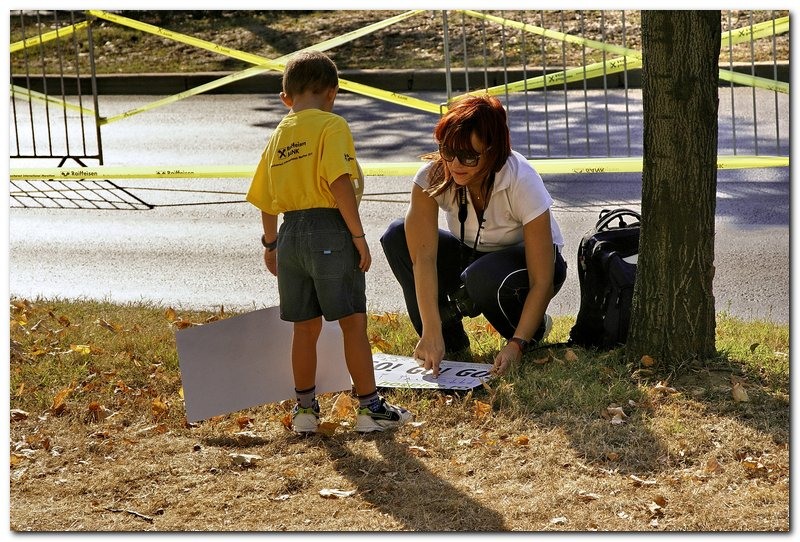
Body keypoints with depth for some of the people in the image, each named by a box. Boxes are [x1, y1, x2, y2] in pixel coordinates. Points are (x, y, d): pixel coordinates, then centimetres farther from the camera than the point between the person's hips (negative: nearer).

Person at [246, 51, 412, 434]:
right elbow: (339, 184, -18)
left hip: (291, 234, 6)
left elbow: (266, 201, 17)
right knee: (353, 322, 2)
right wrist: (358, 236, -13)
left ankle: (305, 409, 22)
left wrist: (271, 244, 30)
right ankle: (370, 407, 7)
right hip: (330, 230, -6)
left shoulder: (278, 136, 13)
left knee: (305, 326, 14)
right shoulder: (332, 126, -7)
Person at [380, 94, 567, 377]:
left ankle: (534, 328, -5)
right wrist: (432, 333, -39)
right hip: (471, 256, 4)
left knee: (481, 277, -39)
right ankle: (449, 340, -8)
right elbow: (423, 256, -30)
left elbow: (542, 282, -30)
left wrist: (517, 344, -39)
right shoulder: (432, 176, -23)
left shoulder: (522, 182, -31)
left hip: (526, 261, -4)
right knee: (397, 237, -21)